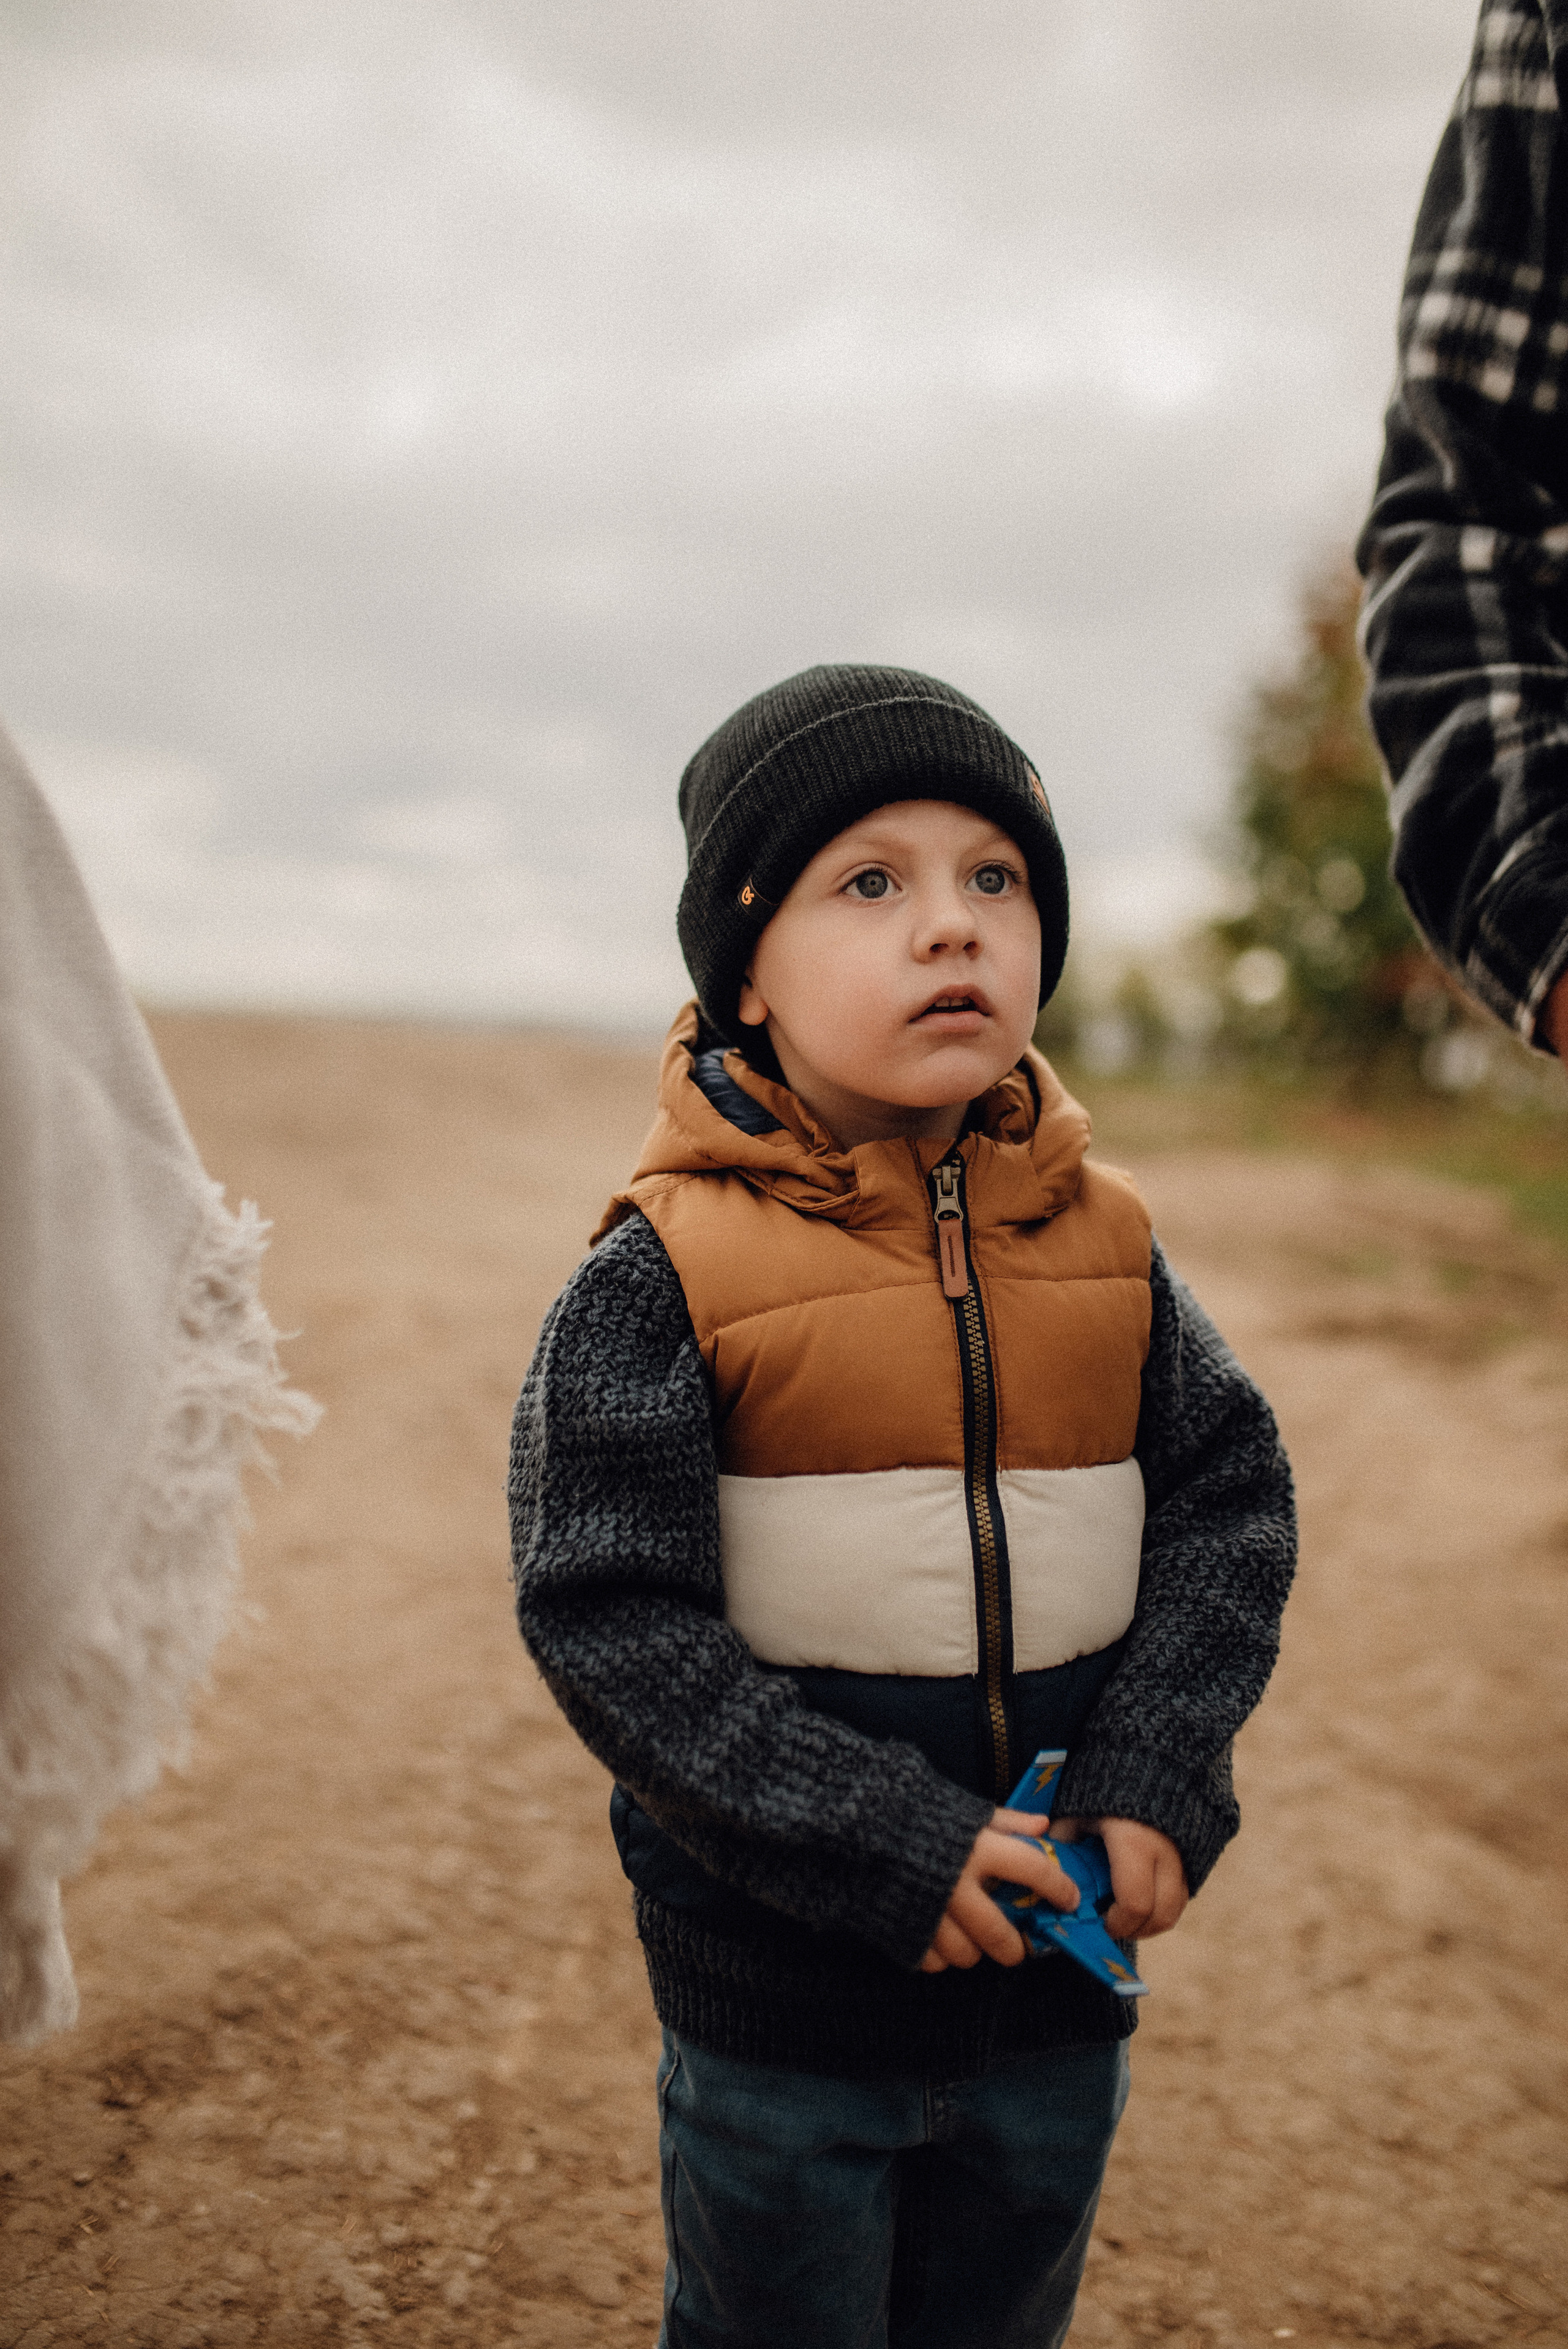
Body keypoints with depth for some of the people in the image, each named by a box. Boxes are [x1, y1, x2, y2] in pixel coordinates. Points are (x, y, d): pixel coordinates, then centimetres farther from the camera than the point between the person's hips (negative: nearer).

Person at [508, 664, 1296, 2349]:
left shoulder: (1099, 1244, -3)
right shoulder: (665, 1275, -17)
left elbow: (1230, 1498, 1)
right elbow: (607, 1622, -18)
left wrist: (1158, 1777, -13)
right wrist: (885, 1848, -22)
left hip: (1061, 1974, 4)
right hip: (777, 1998, -4)